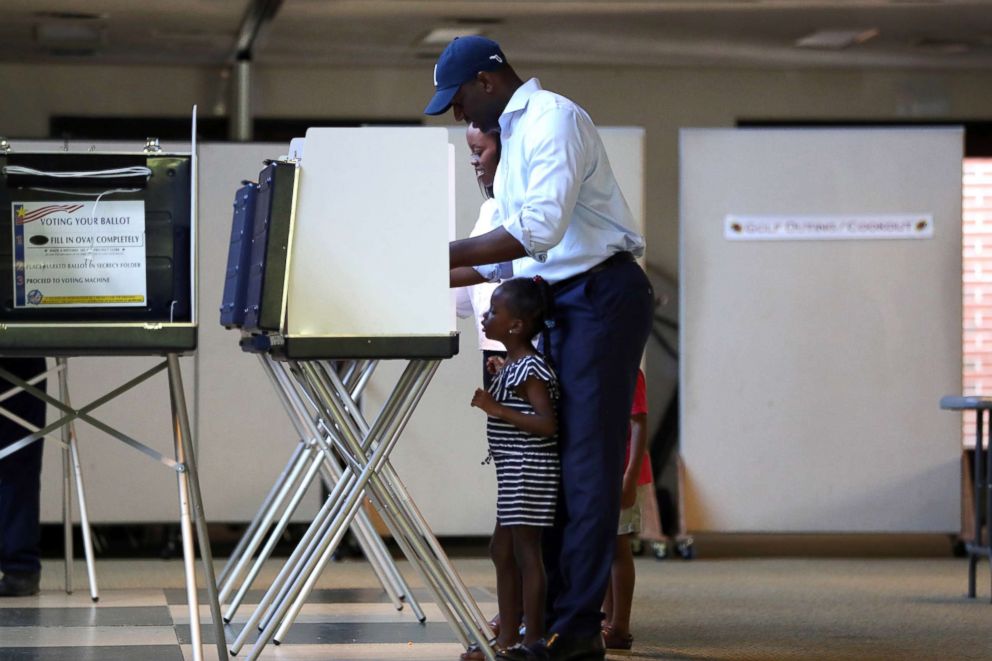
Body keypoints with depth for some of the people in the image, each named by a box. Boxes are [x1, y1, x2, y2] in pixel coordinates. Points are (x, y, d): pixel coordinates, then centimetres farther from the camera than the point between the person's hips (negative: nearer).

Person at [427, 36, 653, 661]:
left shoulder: (553, 119, -11)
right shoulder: (517, 134, 20)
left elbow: (540, 229, -23)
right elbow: (518, 251, 22)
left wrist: (446, 253, -22)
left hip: (602, 297, -10)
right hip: (564, 304, 10)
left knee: (587, 463, -10)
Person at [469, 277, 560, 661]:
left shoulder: (528, 370, -17)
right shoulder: (513, 366, 14)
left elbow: (547, 423, -25)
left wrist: (495, 408, -24)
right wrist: (498, 378, 17)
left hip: (530, 471, -11)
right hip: (515, 474, 11)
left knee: (526, 551, -6)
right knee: (503, 551, 13)